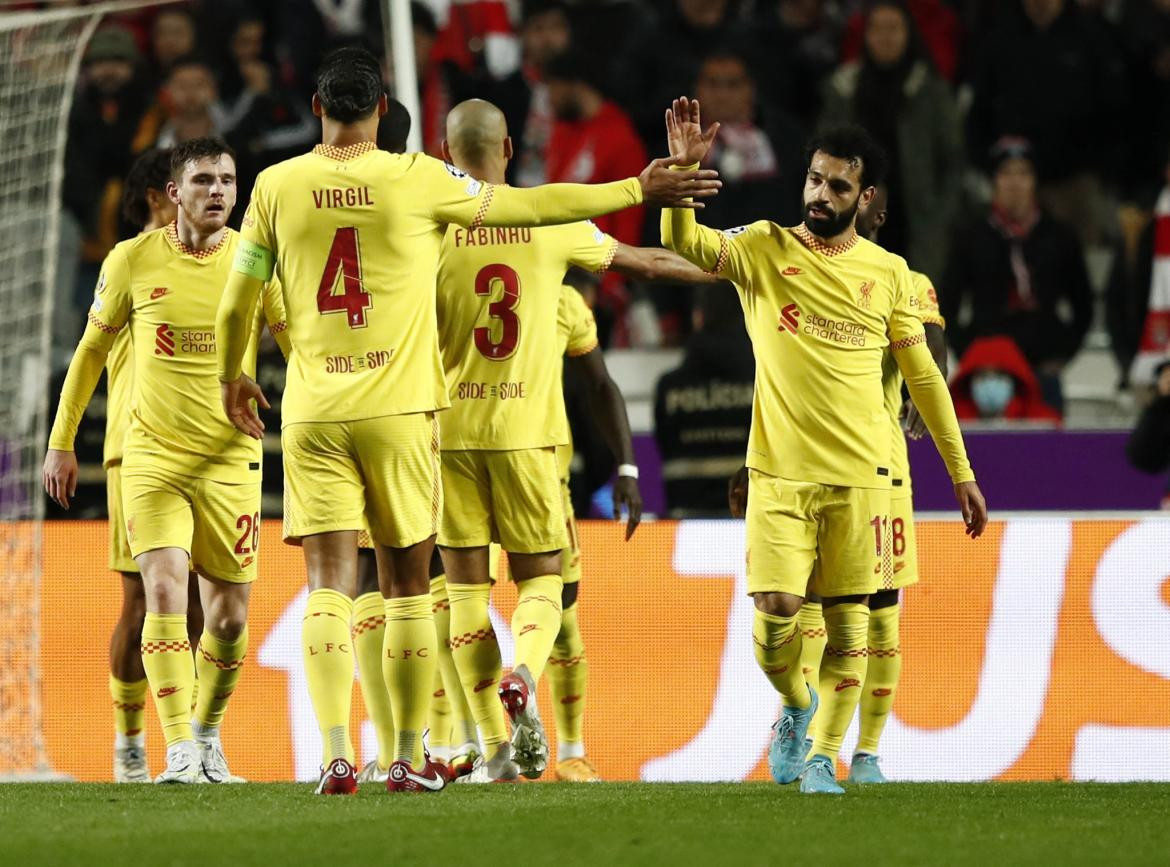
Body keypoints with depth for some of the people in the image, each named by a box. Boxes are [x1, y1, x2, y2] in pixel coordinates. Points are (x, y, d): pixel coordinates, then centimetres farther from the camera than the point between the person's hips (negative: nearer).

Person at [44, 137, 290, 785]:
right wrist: (61, 441, 11)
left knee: (229, 618, 6)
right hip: (152, 457, -1)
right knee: (164, 590, -19)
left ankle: (207, 733, 31)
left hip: (231, 459, 1)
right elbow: (92, 349, 10)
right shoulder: (134, 260, -3)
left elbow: (298, 347, 5)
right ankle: (180, 752, -20)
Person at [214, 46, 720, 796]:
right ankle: (409, 760, 11)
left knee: (329, 583, -1)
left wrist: (232, 378, 28)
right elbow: (528, 205, 5)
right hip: (400, 410, -1)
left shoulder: (278, 185, 1)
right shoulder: (416, 179, -4)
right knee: (407, 585, 8)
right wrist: (638, 191, 16)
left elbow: (237, 304, 9)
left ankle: (338, 757, -14)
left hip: (313, 414, 1)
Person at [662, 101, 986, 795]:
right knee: (776, 614, -9)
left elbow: (923, 375, 11)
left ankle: (825, 754, 11)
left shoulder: (888, 272, 6)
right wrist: (684, 169, -32)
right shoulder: (764, 250, 2)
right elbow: (685, 243, -15)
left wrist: (961, 471, 9)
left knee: (850, 621, -1)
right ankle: (797, 705, 22)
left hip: (860, 476, 1)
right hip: (779, 473, -1)